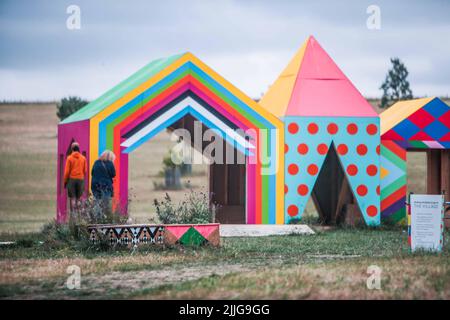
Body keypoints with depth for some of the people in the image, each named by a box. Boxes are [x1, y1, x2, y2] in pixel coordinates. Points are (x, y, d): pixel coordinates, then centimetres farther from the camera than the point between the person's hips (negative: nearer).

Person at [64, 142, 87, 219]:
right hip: (80, 179, 2)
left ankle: (73, 213, -6)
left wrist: (65, 181, 4)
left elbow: (67, 171, -5)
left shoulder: (69, 158, -5)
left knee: (72, 198, 0)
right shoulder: (83, 158, 3)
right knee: (79, 198, 8)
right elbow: (85, 171, 5)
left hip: (71, 179, -2)